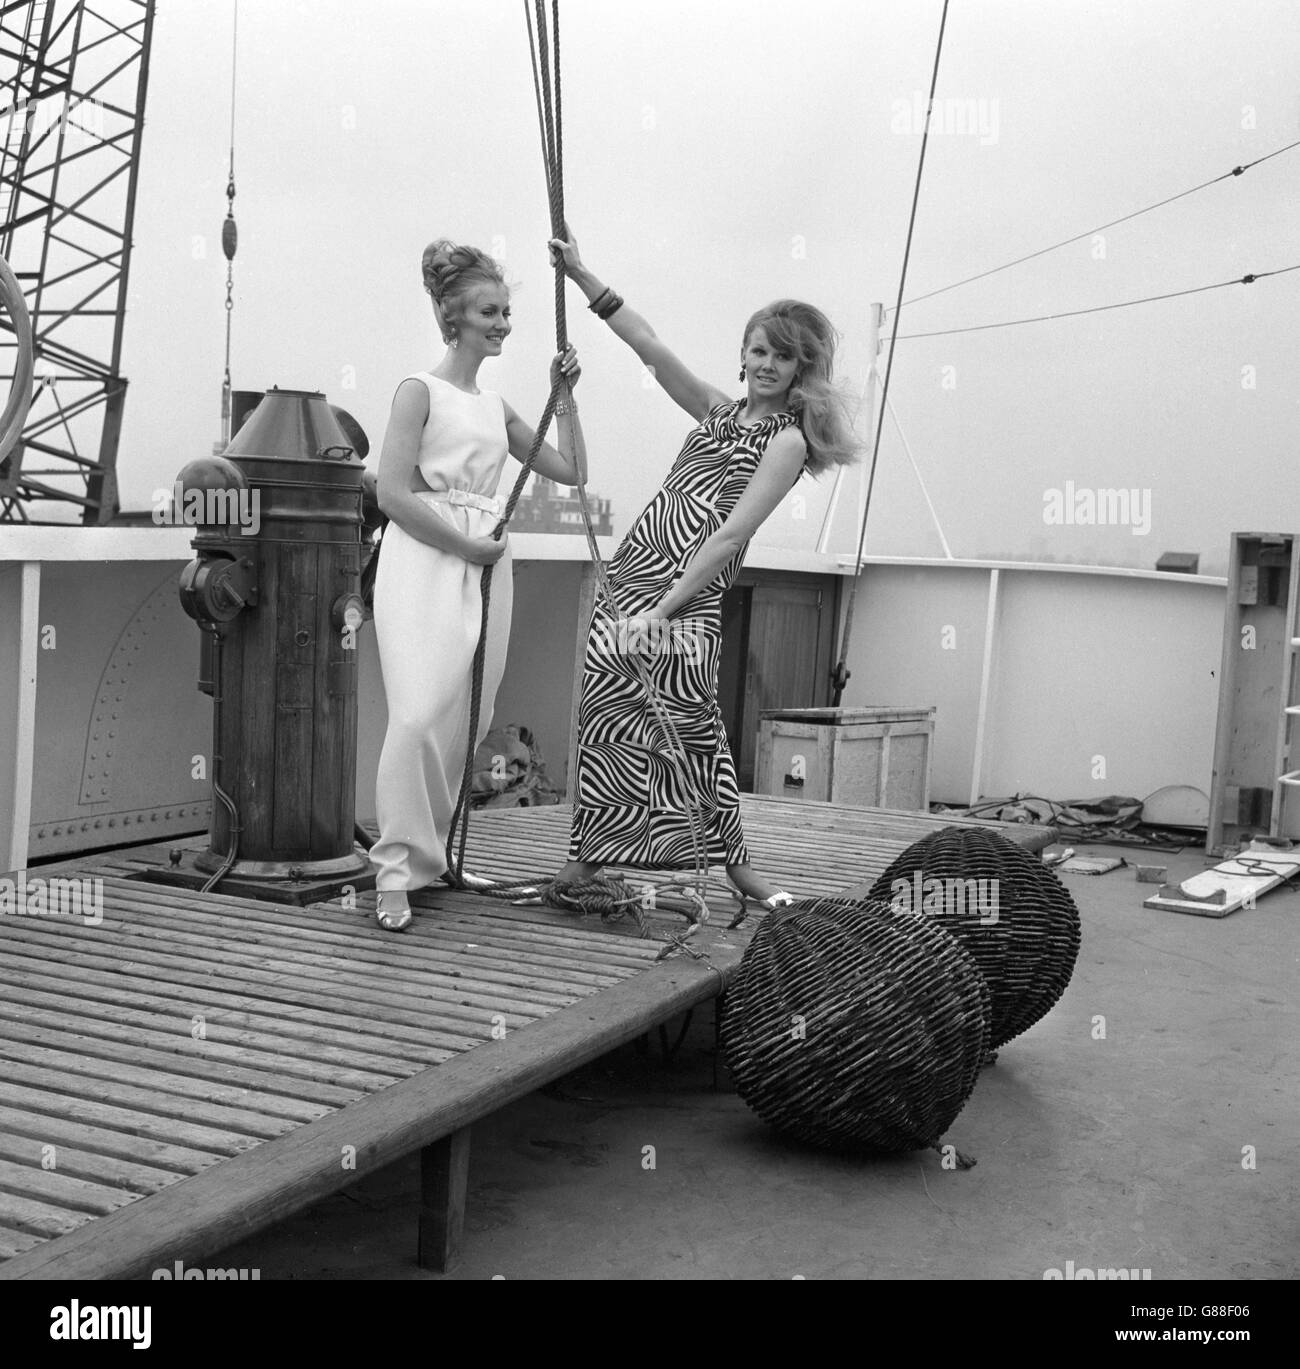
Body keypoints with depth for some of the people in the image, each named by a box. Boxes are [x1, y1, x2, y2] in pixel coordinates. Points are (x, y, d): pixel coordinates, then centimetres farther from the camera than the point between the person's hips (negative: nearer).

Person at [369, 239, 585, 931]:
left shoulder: (496, 407, 18)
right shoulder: (421, 390, -1)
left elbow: (570, 471, 18)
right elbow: (395, 495, -10)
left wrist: (563, 398, 11)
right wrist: (468, 547, -11)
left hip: (485, 567, 7)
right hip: (425, 563, -7)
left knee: (468, 720, 5)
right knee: (421, 715, -17)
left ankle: (431, 853, 18)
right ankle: (396, 871, -9)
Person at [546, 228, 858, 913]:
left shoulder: (788, 440, -3)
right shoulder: (719, 410, 17)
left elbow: (732, 532, -12)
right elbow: (649, 343, 17)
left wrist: (662, 610, -19)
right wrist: (581, 275, 11)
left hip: (691, 590, -6)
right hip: (632, 568, 6)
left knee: (692, 721, -10)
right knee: (605, 706, 0)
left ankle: (736, 863, 4)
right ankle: (585, 854, 8)